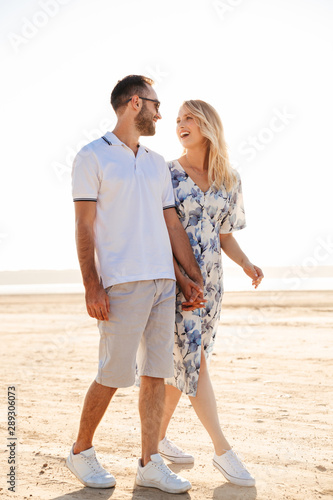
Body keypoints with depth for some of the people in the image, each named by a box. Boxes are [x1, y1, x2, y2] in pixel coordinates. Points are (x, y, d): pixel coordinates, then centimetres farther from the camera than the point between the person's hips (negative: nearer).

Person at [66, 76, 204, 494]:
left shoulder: (157, 163, 18)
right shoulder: (92, 157, 0)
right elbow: (84, 226, -6)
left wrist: (195, 277, 12)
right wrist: (91, 286, -14)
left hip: (163, 279, 6)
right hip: (122, 282, -6)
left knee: (156, 372, 5)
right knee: (115, 374, -3)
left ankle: (150, 464, 14)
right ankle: (81, 452, 18)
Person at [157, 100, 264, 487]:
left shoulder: (229, 179, 8)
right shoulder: (167, 174, -5)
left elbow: (224, 233, 13)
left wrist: (246, 264, -4)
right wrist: (181, 278, -17)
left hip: (210, 281, 5)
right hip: (173, 278, -5)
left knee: (184, 362, 10)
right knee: (193, 361, -7)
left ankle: (158, 436, 25)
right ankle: (223, 451, -1)